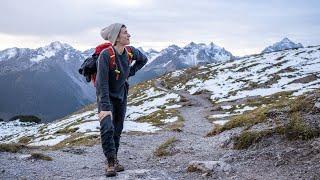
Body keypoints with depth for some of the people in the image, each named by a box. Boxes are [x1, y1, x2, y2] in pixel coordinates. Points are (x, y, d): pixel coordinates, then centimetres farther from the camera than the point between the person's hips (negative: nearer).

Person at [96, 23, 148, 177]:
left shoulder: (130, 52, -10)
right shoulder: (106, 55, -26)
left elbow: (143, 59, 15)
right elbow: (102, 83, -29)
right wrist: (105, 107, -33)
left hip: (121, 95, 5)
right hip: (106, 96, -5)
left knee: (118, 129, 10)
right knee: (107, 128, -20)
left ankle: (114, 160, 24)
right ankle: (111, 162, -8)